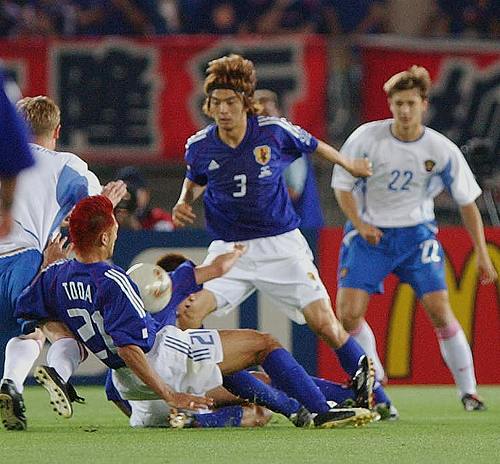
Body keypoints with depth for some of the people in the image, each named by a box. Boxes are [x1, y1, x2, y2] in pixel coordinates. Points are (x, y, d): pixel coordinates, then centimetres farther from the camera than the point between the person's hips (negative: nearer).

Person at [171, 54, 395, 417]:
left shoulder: (274, 132, -11)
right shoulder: (200, 146, -6)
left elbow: (313, 146, 10)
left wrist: (350, 165, 26)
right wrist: (184, 202, -2)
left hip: (281, 245, -1)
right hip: (229, 249, 2)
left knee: (325, 324, -9)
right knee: (186, 314, -19)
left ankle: (376, 398, 7)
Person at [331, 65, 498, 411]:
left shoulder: (442, 150, -11)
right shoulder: (367, 138, -13)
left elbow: (467, 202, 0)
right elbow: (342, 186, -1)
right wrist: (360, 225, -16)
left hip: (416, 234, 0)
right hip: (370, 233, 0)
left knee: (439, 310, -14)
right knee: (348, 313, -12)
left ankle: (469, 391, 0)